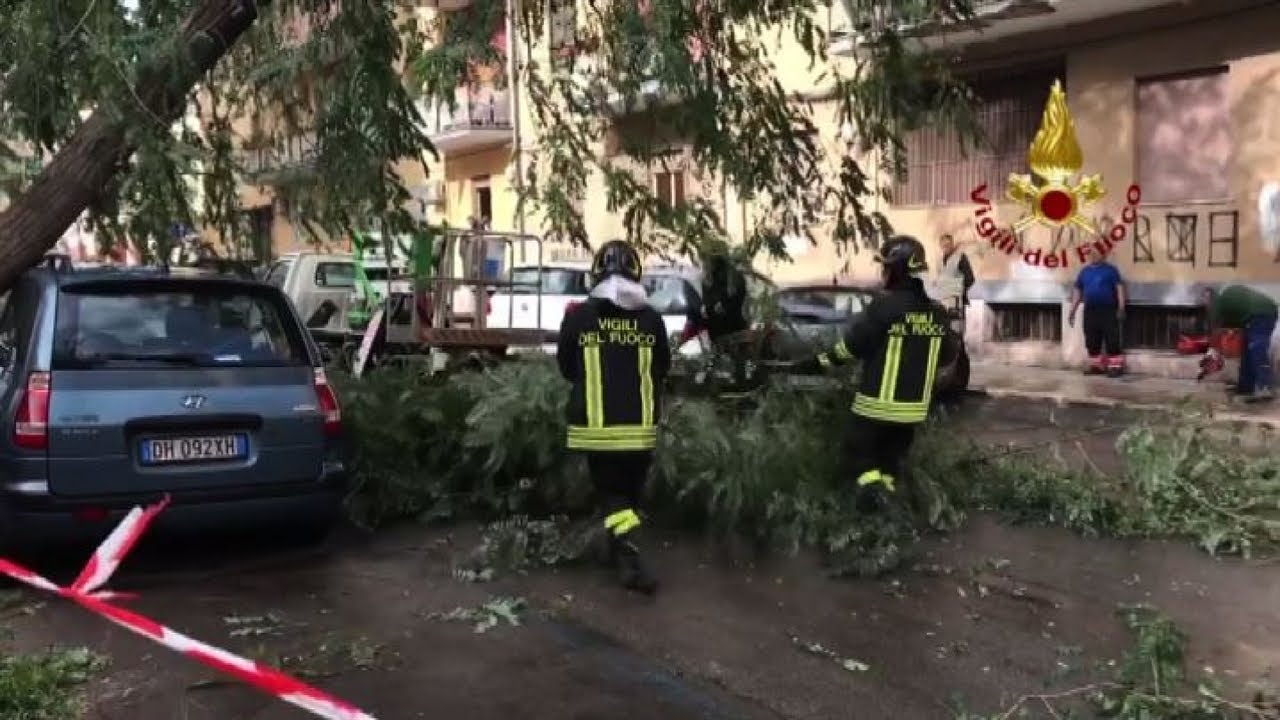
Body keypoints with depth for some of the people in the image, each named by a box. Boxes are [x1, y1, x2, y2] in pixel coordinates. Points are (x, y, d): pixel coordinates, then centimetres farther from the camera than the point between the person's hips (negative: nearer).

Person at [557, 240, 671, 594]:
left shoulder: (577, 318, -8)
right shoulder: (651, 319, -5)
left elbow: (566, 370, 5)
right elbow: (662, 370, 8)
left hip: (595, 426, -1)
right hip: (640, 426, 1)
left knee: (612, 492, 7)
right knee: (631, 490, 18)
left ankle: (629, 557, -9)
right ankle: (623, 551, 32)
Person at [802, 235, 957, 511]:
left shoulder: (884, 305, -19)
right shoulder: (937, 312, 0)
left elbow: (851, 344, -13)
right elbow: (948, 355, 10)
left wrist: (826, 359, 5)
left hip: (878, 403, -5)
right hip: (915, 406, 5)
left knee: (858, 450, 8)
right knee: (893, 454, 19)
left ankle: (871, 485, -15)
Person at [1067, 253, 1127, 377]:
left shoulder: (1110, 270, 1)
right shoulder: (1084, 271, 13)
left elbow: (1119, 287, -5)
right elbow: (1077, 291, 16)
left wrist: (1121, 306, -15)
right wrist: (1072, 311, 12)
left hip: (1108, 310, -5)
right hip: (1090, 310, 5)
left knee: (1112, 339, -7)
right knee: (1092, 340, 8)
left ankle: (1116, 366, -4)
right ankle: (1096, 365, 18)